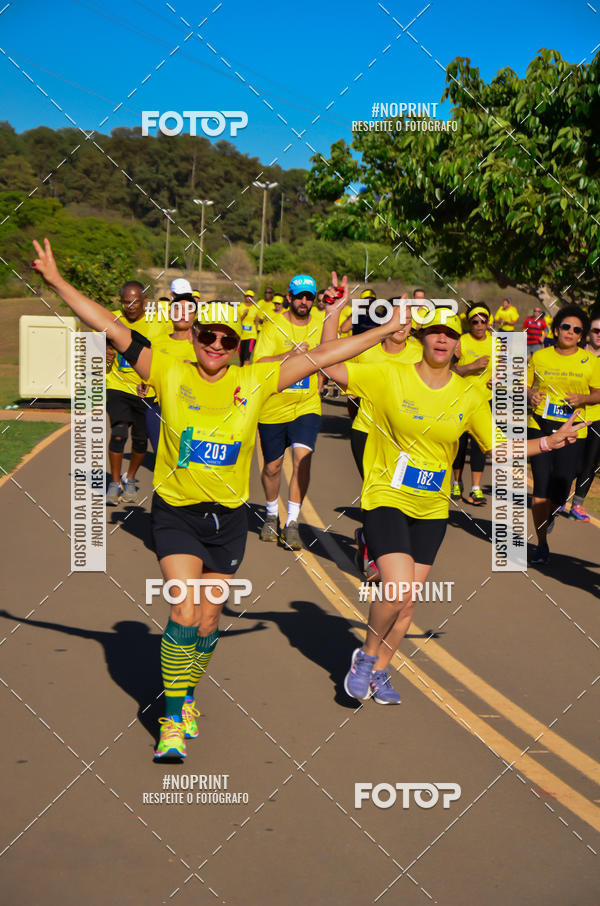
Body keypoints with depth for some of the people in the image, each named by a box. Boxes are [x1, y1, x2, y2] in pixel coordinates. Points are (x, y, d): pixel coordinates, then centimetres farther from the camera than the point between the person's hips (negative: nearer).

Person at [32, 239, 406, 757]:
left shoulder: (256, 382, -2)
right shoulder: (170, 374, -6)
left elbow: (323, 355, 1)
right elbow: (111, 328, -10)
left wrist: (388, 329, 3)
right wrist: (56, 281, -15)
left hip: (228, 517, 2)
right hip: (176, 512, -2)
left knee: (207, 623, 10)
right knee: (185, 614, -15)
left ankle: (187, 696, 38)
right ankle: (173, 719, 2)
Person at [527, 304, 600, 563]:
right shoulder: (539, 357, 6)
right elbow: (525, 385, 13)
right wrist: (530, 395, -9)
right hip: (540, 426, 0)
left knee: (561, 488, -1)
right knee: (541, 486, -7)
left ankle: (550, 515, 37)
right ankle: (541, 544, 8)